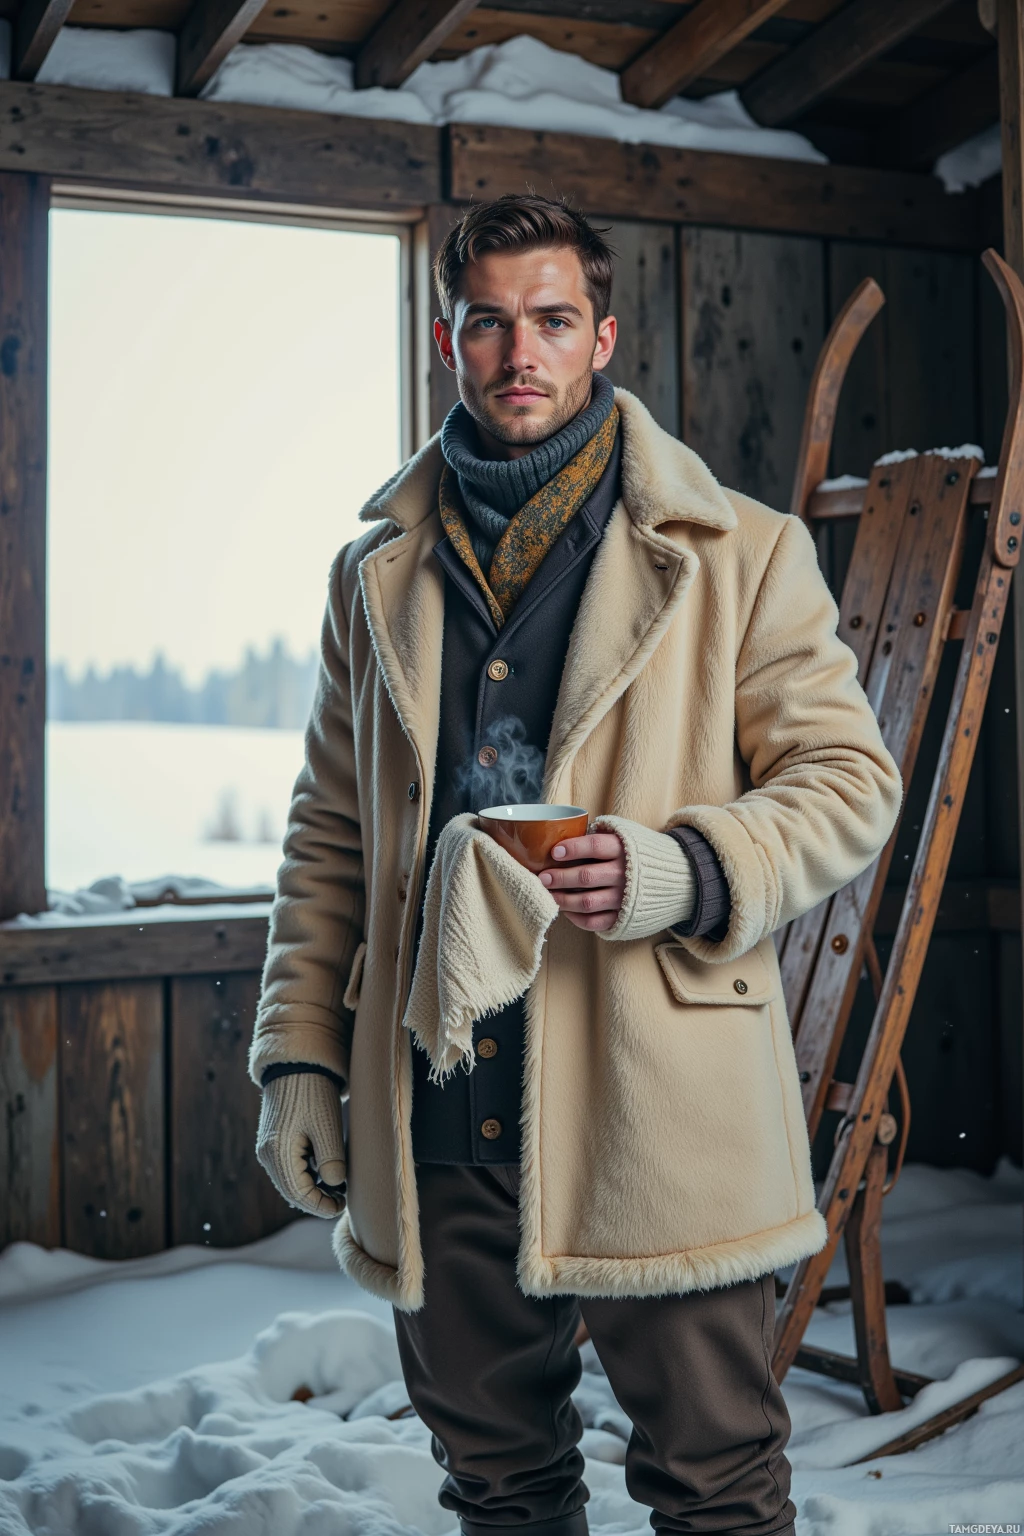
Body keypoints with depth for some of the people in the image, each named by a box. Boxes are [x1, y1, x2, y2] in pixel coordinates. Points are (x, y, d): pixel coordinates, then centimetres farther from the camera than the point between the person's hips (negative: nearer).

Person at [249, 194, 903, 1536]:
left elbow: (848, 777, 0)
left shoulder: (737, 552, 1)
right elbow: (329, 836, 14)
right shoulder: (379, 572, 12)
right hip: (434, 1114, 4)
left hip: (660, 1108, -3)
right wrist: (300, 1058, 7)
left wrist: (677, 871, -18)